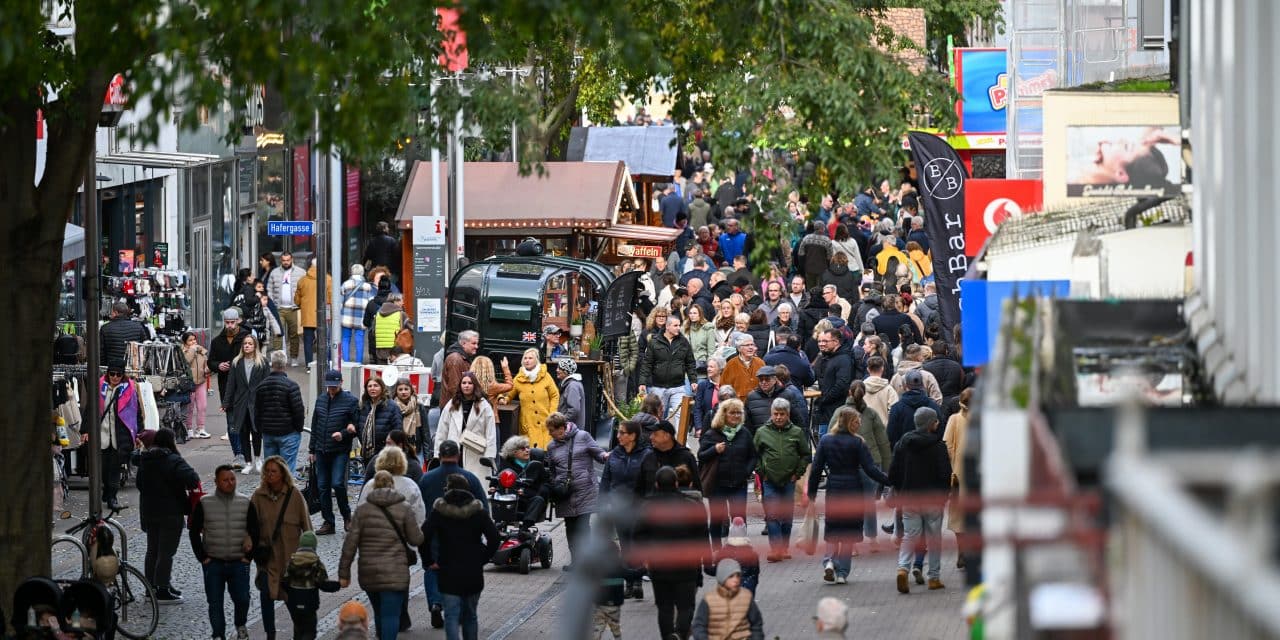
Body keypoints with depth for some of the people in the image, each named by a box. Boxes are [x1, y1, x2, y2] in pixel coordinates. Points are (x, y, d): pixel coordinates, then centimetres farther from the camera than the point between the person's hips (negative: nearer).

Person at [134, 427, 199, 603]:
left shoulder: (144, 460, 7)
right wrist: (195, 482, -8)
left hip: (149, 512, 7)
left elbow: (139, 483, 18)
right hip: (170, 513, -7)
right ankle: (163, 591, -3)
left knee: (152, 550, 17)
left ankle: (151, 588, 22)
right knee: (166, 552, -3)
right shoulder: (173, 460, -17)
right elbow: (191, 478, -29)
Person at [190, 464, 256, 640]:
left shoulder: (245, 503, 2)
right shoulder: (204, 504, -2)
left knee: (242, 599, -5)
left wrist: (249, 556, 1)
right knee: (215, 603, 1)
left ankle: (240, 625, 22)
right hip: (213, 563, 0)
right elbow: (194, 532, 3)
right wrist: (202, 557, -2)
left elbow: (255, 531, 8)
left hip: (239, 562, 0)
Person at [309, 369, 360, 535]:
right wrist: (312, 450, 17)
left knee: (338, 484, -15)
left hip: (340, 451, -5)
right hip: (321, 451, 5)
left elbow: (358, 426, -5)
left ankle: (347, 516, 6)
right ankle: (328, 523, 13)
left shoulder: (350, 401, -4)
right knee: (323, 487, 6)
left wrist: (343, 434, -21)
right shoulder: (321, 400, 12)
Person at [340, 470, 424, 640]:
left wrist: (344, 573, 2)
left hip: (368, 573, 3)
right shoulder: (404, 510, -3)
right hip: (395, 573, -3)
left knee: (379, 613, 21)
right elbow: (416, 540, -2)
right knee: (391, 614, -5)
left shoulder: (362, 510, 1)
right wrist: (418, 527, 21)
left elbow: (351, 543, -2)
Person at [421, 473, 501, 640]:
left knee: (451, 615, -4)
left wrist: (429, 561, -2)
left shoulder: (439, 511, -3)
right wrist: (483, 559, 3)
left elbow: (424, 537, -12)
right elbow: (494, 537, -7)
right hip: (473, 572, 2)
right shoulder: (477, 511, 0)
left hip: (448, 572, -2)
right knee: (470, 615, 17)